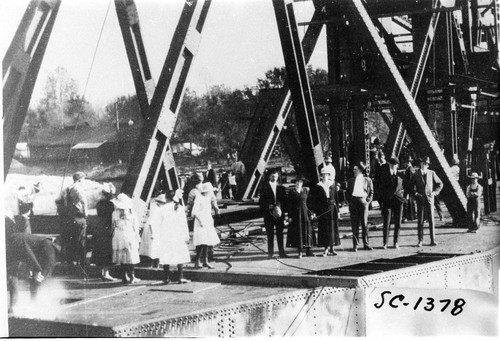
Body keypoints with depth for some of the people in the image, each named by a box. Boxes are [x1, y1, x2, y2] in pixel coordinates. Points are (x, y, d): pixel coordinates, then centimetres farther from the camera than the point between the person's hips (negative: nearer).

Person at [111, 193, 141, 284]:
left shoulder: (115, 213, -3)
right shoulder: (131, 212, -5)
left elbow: (113, 225, 4)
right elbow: (135, 226, 0)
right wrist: (137, 236, 8)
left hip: (119, 236, 2)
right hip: (130, 235, -2)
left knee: (122, 257, 8)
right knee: (131, 256, 4)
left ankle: (124, 277, 8)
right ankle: (132, 277, 1)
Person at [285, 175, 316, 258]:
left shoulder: (306, 191, 7)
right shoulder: (292, 192, 0)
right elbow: (289, 205, -1)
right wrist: (289, 216, -6)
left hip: (305, 213, 2)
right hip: (296, 214, -2)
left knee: (307, 230, 1)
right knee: (298, 232, -1)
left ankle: (308, 250, 8)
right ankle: (300, 252, 4)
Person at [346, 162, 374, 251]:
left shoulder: (367, 180, 7)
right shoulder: (351, 180, 13)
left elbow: (371, 192, 8)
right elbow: (347, 192, 16)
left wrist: (368, 201, -2)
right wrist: (349, 201, 3)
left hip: (363, 201, -2)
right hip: (353, 203, 2)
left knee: (364, 224, 0)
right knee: (354, 225, 0)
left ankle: (366, 244, 8)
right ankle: (355, 245, 4)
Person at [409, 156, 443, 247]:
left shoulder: (431, 173, 6)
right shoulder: (416, 175, 5)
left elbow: (440, 184, 14)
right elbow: (411, 186, 13)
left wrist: (435, 192, 2)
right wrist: (415, 193, -3)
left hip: (429, 199, 0)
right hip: (420, 200, 0)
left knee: (431, 220, -2)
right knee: (420, 221, -1)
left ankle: (432, 240, 3)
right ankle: (420, 241, 4)